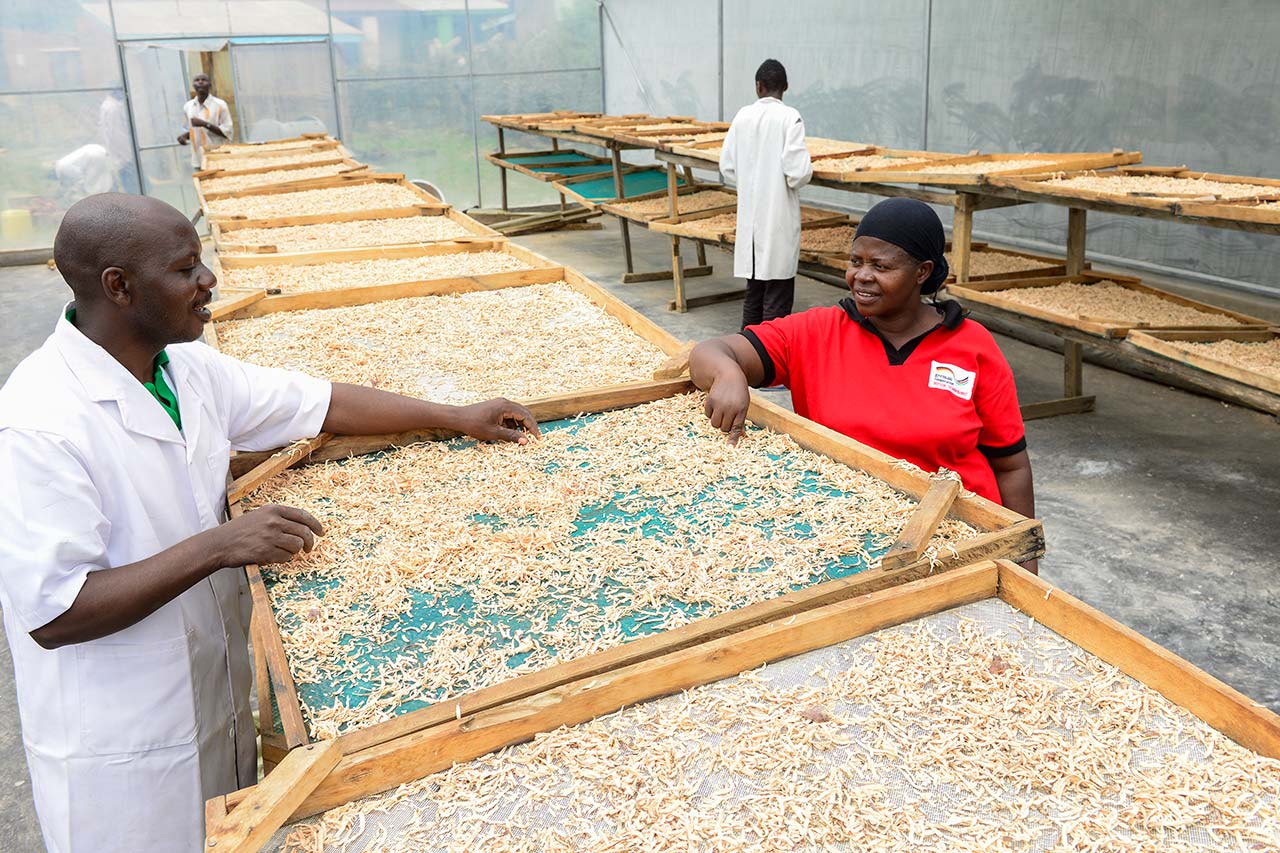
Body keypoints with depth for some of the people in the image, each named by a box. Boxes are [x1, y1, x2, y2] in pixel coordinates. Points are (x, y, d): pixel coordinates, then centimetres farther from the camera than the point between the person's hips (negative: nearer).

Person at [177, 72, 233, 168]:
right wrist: (185, 135, 1)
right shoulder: (187, 106, 9)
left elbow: (227, 132, -9)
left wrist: (205, 124, -18)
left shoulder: (219, 105, -6)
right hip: (199, 160, 4)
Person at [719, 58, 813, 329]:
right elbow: (799, 172, -17)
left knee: (754, 288, 16)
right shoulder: (789, 117, -10)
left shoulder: (743, 116, 3)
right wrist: (795, 181, 5)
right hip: (779, 215, -5)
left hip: (749, 215, 5)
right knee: (778, 293, 1)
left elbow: (727, 166, 6)